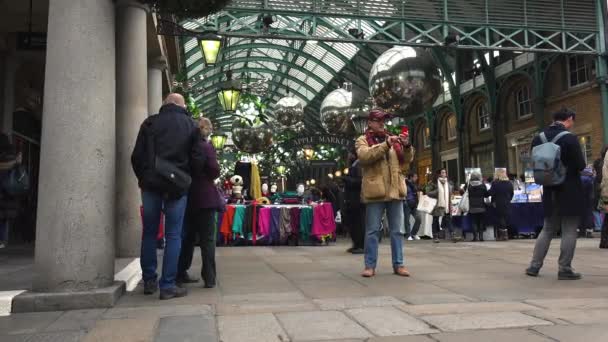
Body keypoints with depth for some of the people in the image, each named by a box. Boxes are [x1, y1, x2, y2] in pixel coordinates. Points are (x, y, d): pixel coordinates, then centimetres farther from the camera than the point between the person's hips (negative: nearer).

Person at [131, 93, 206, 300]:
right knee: (173, 235, 2)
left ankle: (149, 281, 18)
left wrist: (143, 177, 16)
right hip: (177, 185, -1)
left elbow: (137, 156, 2)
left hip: (151, 184, 2)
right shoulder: (191, 126, 4)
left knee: (149, 233, 12)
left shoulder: (150, 122, 5)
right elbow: (198, 160, 1)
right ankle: (168, 285, 1)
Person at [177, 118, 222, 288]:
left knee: (188, 236, 16)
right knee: (207, 239, 0)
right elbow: (215, 171, -15)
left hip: (188, 197, 6)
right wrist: (210, 177, 5)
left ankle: (181, 274, 22)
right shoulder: (206, 147, -11)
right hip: (205, 196, -6)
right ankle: (209, 278, 0)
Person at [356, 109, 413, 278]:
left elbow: (406, 161, 12)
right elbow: (364, 156, -15)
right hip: (375, 191, -4)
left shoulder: (393, 139, 17)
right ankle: (370, 265, 8)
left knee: (397, 230, 7)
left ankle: (398, 264, 15)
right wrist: (385, 145, -21)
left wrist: (407, 147, -7)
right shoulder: (363, 140, 5)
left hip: (395, 190, 4)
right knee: (372, 231, 1)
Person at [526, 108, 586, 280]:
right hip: (570, 192, -5)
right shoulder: (570, 138, -14)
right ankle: (565, 269, 6)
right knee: (569, 231, 4)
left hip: (550, 192, 6)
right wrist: (569, 166, 6)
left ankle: (534, 266, 13)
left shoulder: (538, 139, 4)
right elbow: (580, 165, -14)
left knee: (547, 230, 15)